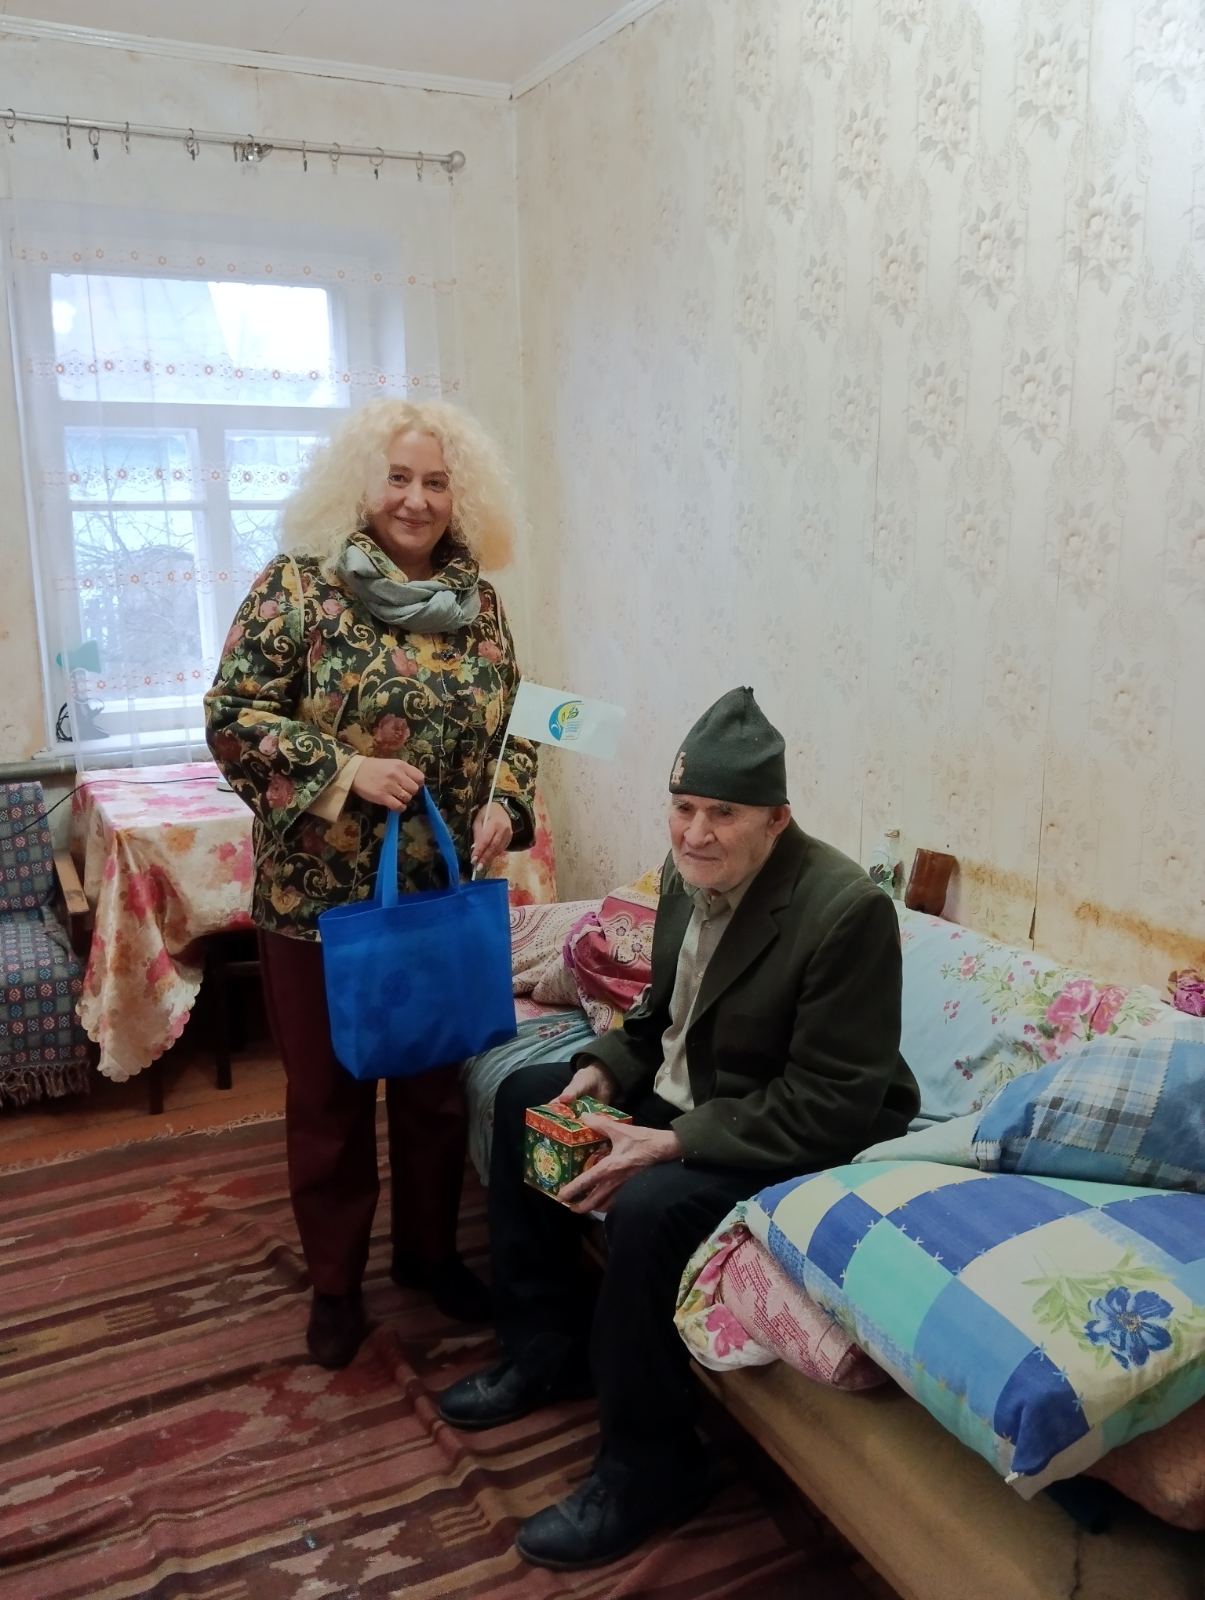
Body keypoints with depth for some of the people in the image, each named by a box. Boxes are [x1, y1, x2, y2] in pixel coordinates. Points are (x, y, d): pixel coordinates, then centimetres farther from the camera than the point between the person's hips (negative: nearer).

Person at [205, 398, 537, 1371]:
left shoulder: (478, 602, 4)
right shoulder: (298, 584, -8)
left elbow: (511, 724, 11)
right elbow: (232, 714, -11)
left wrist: (504, 802, -7)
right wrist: (344, 768, -22)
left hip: (445, 892, 4)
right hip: (319, 895, -3)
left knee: (437, 1085, 17)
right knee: (328, 1095, 12)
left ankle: (430, 1250, 40)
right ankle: (335, 1282, 32)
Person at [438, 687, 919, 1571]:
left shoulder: (846, 909, -28)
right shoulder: (690, 872, -4)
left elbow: (830, 1107, -28)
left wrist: (669, 1143, -30)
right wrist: (603, 1071, -7)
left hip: (803, 1139, -9)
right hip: (688, 1091, 9)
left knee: (649, 1206, -31)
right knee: (524, 1096, 10)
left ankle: (648, 1467, -6)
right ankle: (547, 1348, 20)